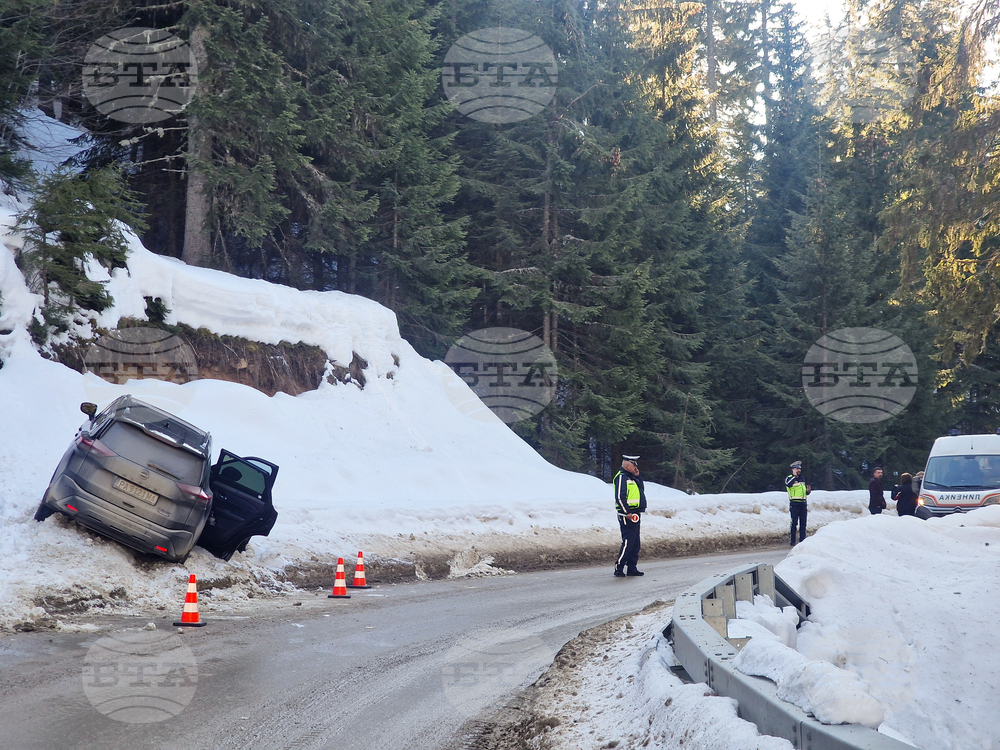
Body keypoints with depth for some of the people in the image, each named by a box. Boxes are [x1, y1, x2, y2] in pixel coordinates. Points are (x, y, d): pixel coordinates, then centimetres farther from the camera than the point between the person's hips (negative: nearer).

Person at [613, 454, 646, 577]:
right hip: (627, 515, -10)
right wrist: (627, 512, -21)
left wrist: (637, 476, 11)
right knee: (627, 543, -12)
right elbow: (620, 497, -19)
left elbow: (641, 490, 22)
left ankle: (632, 568, 16)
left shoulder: (631, 477, 19)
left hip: (635, 515, 10)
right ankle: (619, 568, -9)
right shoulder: (622, 477, -12)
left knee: (635, 543, 11)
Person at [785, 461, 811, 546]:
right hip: (794, 503, -6)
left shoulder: (802, 478, 18)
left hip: (803, 503, 6)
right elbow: (788, 484, -26)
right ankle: (792, 541, -4)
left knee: (803, 523, 7)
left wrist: (808, 491, 4)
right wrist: (794, 476, -16)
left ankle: (802, 539, 13)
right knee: (794, 522, -7)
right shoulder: (789, 478, -1)